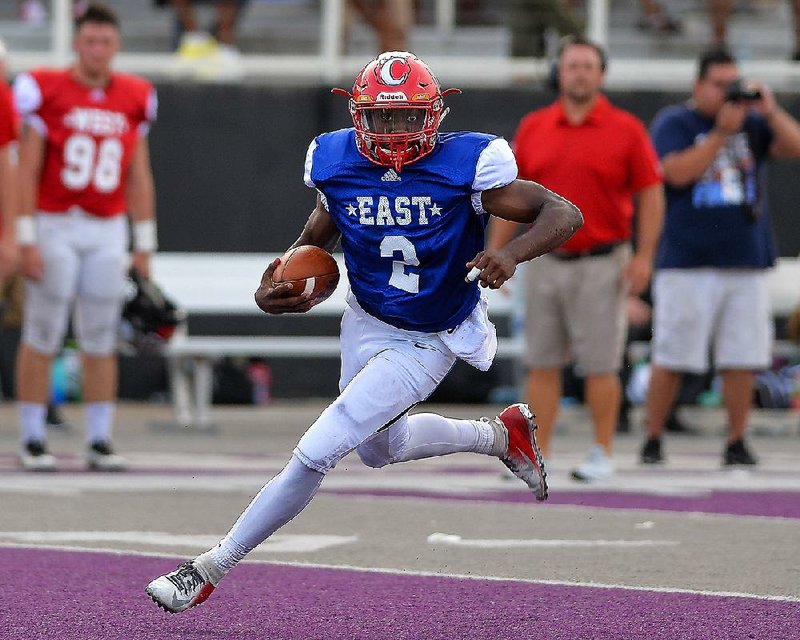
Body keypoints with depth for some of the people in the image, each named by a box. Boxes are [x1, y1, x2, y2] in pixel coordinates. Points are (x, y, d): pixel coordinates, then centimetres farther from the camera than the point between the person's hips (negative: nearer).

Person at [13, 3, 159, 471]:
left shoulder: (134, 99, 7)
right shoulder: (46, 91, -6)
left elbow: (139, 178, 12)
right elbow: (27, 171, -6)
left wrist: (145, 247, 10)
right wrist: (26, 239, -11)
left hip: (107, 232, 4)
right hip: (54, 227, -4)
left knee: (101, 342, 5)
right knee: (42, 339, -2)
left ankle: (100, 443, 10)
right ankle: (33, 441, 5)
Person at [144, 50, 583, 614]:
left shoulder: (466, 166, -25)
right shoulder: (337, 164, -12)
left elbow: (566, 214, -23)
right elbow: (314, 243, 5)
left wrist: (512, 255, -41)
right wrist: (274, 287, -16)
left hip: (428, 343, -6)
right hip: (366, 324, 6)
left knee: (318, 452, -13)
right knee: (380, 448, 28)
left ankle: (210, 570, 0)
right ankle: (500, 434, 49)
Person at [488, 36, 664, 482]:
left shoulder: (626, 130, -1)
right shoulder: (533, 128, 9)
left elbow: (652, 194, -2)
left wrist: (644, 257, -10)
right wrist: (496, 253, 8)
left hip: (602, 265, -4)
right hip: (546, 262, 4)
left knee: (600, 364, -2)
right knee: (542, 363, 5)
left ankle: (603, 454, 7)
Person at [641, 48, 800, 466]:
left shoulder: (752, 124, 14)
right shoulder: (673, 123, 2)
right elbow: (679, 172, -13)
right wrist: (722, 131, -14)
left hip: (746, 261, 4)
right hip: (687, 264, -4)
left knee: (742, 359, 2)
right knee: (671, 357, -3)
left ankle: (737, 443, 9)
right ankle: (652, 440, 6)